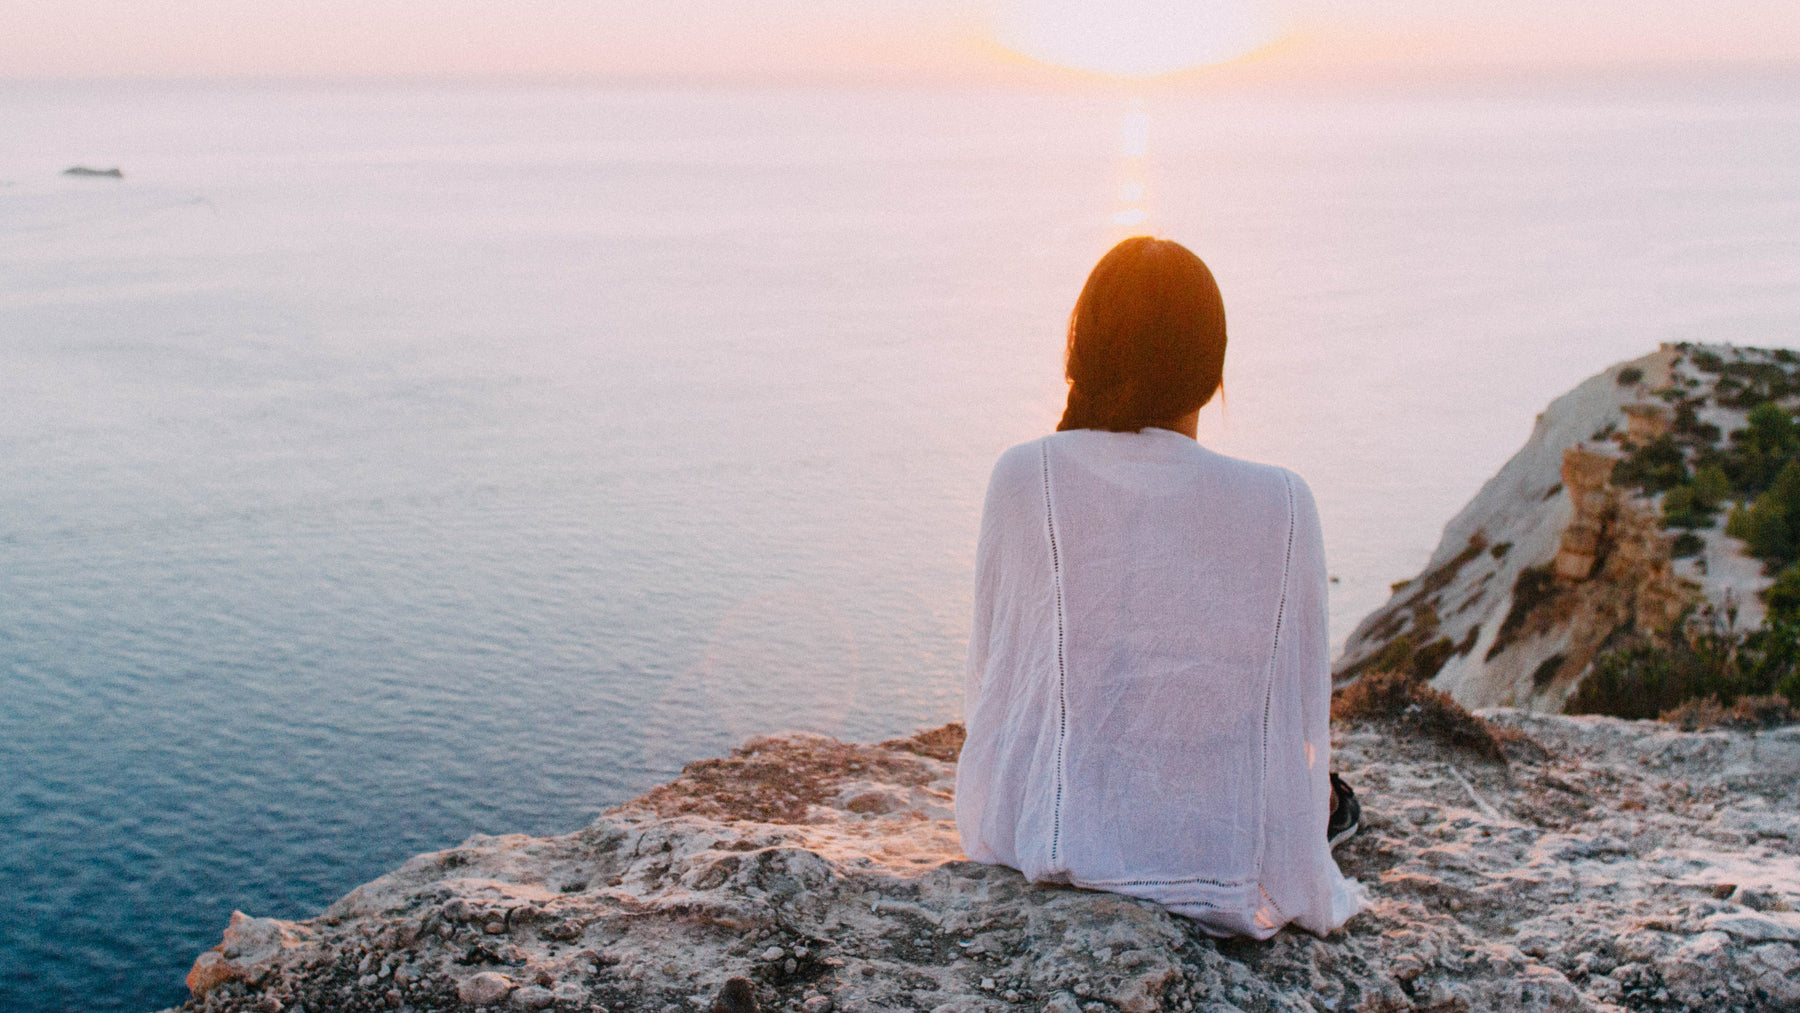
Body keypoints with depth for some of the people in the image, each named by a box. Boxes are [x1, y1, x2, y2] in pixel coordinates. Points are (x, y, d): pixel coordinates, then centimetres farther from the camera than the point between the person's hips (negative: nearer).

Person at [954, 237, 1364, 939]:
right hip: (1220, 862, -1)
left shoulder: (1024, 477, -10)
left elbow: (989, 670, 1)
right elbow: (1302, 710, -2)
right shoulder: (1281, 505, -11)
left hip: (1037, 838, 1)